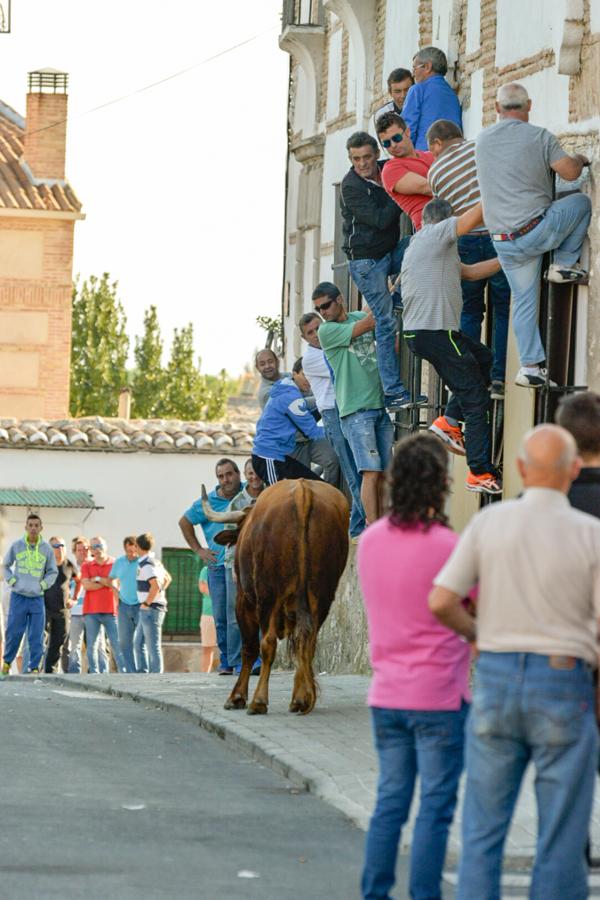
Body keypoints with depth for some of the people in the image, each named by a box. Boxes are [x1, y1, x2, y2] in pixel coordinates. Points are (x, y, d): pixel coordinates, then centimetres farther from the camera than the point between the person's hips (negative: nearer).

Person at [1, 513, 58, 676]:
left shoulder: (47, 549, 2)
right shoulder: (16, 546, 1)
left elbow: (53, 572, 12)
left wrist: (43, 584, -2)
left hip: (37, 598, 1)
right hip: (18, 597, -1)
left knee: (36, 636, -1)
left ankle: (34, 667, 5)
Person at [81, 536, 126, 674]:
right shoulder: (86, 566, 10)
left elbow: (114, 584, -7)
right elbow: (86, 585, -4)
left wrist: (98, 579, -4)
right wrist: (106, 582, -4)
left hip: (110, 611, -2)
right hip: (91, 611, 2)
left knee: (117, 644, -6)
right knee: (92, 645, 0)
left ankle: (123, 671, -5)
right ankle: (93, 672, 3)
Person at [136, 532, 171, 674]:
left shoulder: (146, 565, -16)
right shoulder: (156, 562, 14)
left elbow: (155, 585, -29)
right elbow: (167, 578, 30)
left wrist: (146, 603, -19)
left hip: (150, 609, -10)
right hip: (158, 606, 10)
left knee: (153, 645, -9)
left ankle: (157, 672, -10)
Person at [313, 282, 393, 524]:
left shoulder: (359, 317, 14)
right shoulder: (326, 331, -4)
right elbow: (368, 325, -12)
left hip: (382, 403, 6)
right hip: (356, 411, -6)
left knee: (383, 474, 4)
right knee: (371, 472, -13)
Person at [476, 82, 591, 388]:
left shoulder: (482, 141, 8)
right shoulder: (538, 137, -8)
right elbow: (569, 172, -11)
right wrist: (579, 159, 13)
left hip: (505, 243, 5)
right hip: (537, 230, -5)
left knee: (523, 300, 15)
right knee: (582, 202, 20)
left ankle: (530, 365, 11)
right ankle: (564, 265, 14)